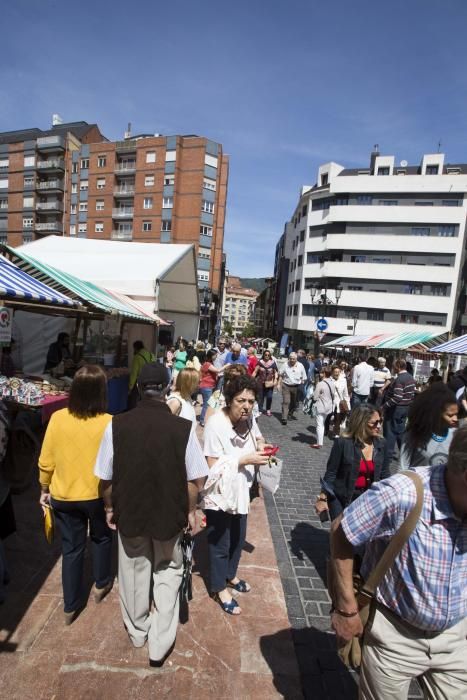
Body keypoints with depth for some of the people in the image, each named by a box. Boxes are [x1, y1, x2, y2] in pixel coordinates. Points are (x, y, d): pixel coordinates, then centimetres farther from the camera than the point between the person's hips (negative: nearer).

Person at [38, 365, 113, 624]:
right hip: (99, 495, -2)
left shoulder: (57, 418, -14)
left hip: (63, 496, 2)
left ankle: (71, 606, 34)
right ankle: (101, 584, 45)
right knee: (101, 538, 25)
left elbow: (46, 462, -5)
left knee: (71, 548, 20)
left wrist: (44, 490, 11)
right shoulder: (108, 423, -22)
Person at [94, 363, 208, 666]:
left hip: (129, 513, 2)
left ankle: (138, 631, 50)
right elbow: (196, 479, -14)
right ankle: (161, 642, 32)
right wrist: (190, 511, 4)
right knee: (168, 573, 24)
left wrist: (110, 508, 10)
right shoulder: (183, 427, -22)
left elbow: (106, 477, -8)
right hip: (170, 515, -2)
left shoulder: (117, 425, -18)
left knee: (134, 572, 26)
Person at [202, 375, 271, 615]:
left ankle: (230, 575, 53)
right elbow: (213, 466, -26)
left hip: (240, 492, 7)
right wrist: (246, 460, -29)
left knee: (238, 540, 26)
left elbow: (258, 437, 13)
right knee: (220, 545, 15)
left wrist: (260, 444, -10)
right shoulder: (216, 423, -28)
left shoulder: (249, 418, -8)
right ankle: (220, 589, 40)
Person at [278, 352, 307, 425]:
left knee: (294, 402, 15)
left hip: (296, 387, 2)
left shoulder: (300, 366, -2)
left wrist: (301, 386, -2)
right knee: (286, 402, -9)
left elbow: (303, 378, 6)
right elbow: (281, 375, 6)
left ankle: (290, 414, 40)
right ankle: (284, 418, -9)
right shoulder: (286, 365, -4)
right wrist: (279, 384, 1)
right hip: (286, 386, -2)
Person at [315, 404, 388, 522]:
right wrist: (323, 498, -11)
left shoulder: (380, 443, -6)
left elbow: (383, 472, 7)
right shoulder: (343, 443, -19)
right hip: (341, 498, -3)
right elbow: (331, 473, -12)